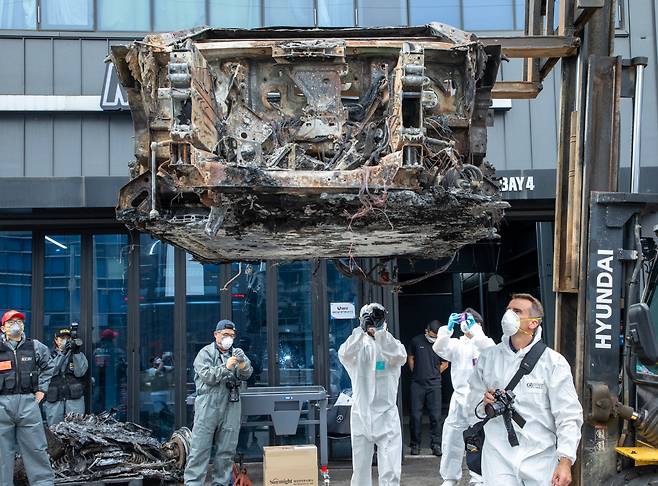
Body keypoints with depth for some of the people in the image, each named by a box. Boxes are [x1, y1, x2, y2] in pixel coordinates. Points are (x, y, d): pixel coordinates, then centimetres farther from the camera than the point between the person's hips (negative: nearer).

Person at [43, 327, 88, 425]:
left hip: (74, 400, 0)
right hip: (54, 401, 0)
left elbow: (79, 372, -6)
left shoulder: (79, 355, 11)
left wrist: (76, 352, -12)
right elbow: (51, 372, -8)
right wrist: (63, 353, -13)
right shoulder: (50, 355, 11)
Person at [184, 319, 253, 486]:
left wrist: (242, 363, -18)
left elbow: (246, 375, 3)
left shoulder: (236, 353, 16)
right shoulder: (205, 353, 4)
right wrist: (226, 367, -20)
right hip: (208, 406, -4)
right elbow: (207, 376, -10)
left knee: (227, 450, 7)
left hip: (230, 408, 4)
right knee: (200, 447, -6)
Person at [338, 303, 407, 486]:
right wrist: (361, 331, -32)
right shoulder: (359, 346, 3)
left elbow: (400, 357, -21)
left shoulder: (391, 344, 2)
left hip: (387, 414, -1)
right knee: (360, 467, 9)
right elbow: (344, 354, -20)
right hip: (361, 414, 1)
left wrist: (381, 333, -32)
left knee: (390, 470, -6)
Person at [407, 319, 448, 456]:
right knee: (416, 415, 1)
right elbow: (410, 358, 15)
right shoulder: (416, 341, 2)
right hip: (417, 384, 0)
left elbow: (445, 364, 13)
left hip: (434, 385, 0)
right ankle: (415, 444, 12)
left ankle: (436, 444, 6)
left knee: (436, 416, -2)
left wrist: (433, 374, 10)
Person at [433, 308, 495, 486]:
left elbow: (489, 350, -16)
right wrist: (448, 328, -17)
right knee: (452, 440, 4)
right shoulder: (456, 344, 14)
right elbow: (439, 348, -4)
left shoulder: (485, 342, 7)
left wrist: (474, 330, -22)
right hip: (459, 399, 3)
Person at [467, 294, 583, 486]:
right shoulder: (488, 357, 7)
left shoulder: (554, 362, -4)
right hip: (499, 456, 2)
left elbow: (568, 416, -7)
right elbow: (474, 396, 16)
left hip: (541, 459, -2)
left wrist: (565, 461, -15)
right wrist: (484, 402, -7)